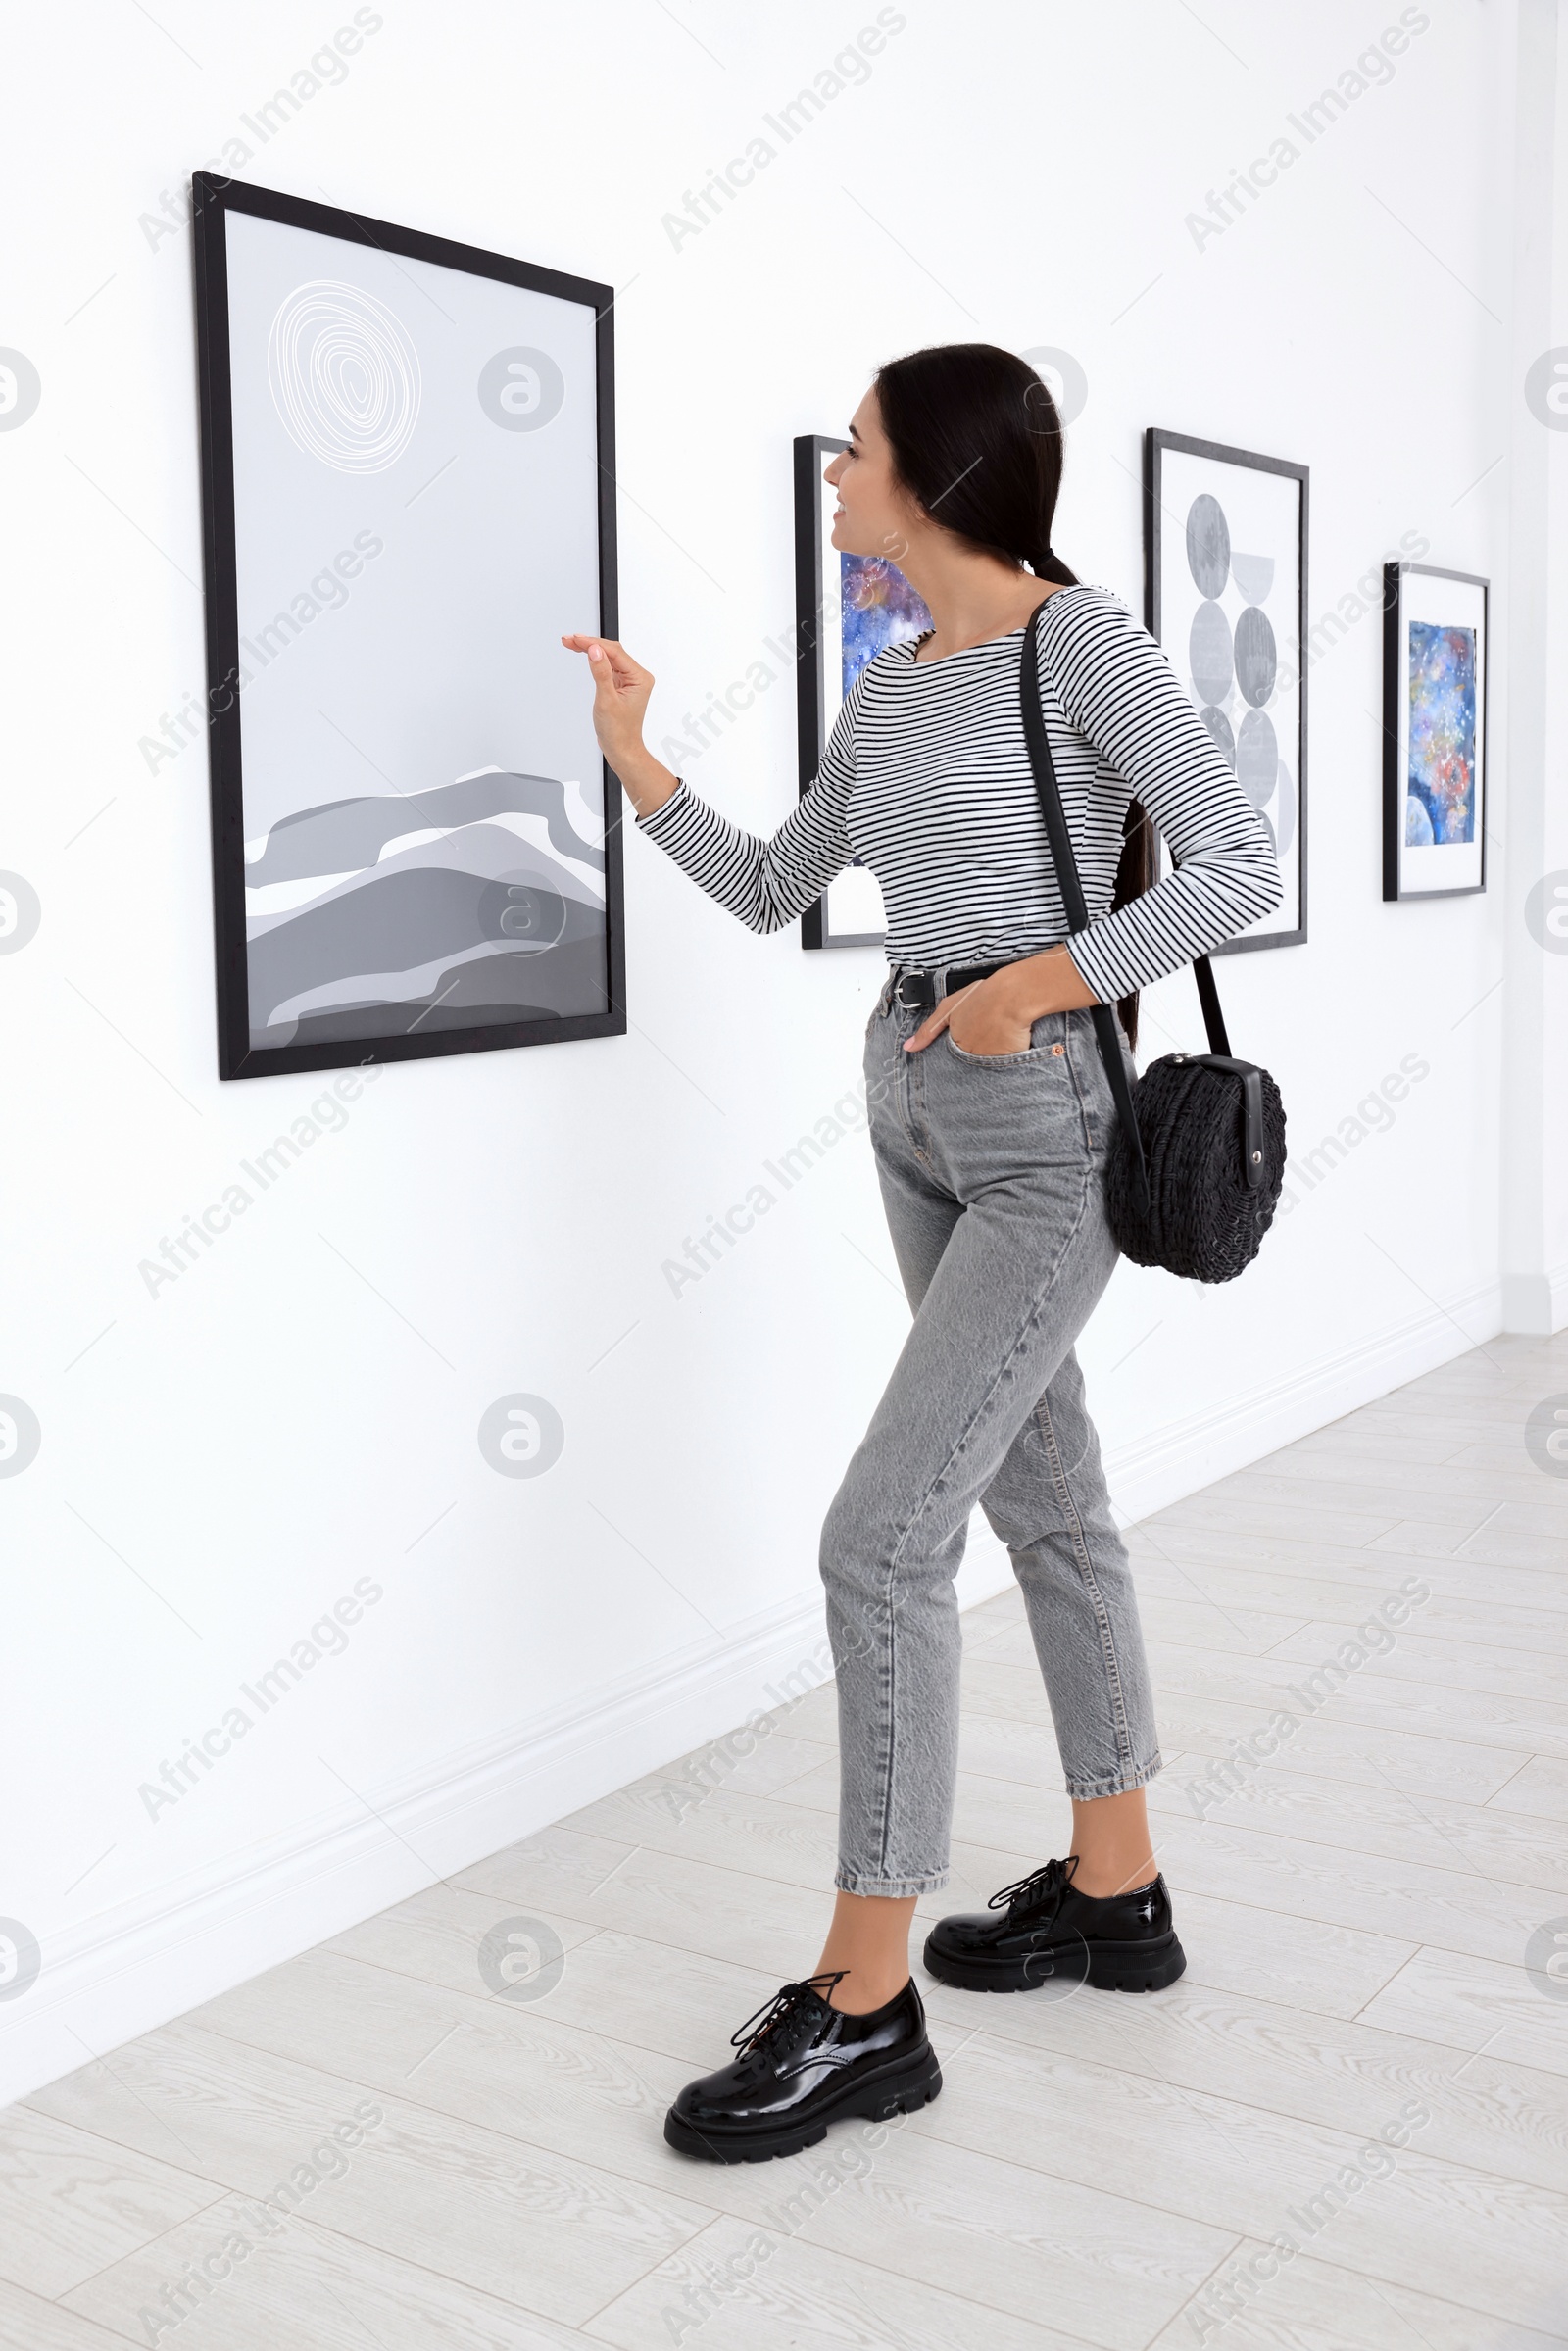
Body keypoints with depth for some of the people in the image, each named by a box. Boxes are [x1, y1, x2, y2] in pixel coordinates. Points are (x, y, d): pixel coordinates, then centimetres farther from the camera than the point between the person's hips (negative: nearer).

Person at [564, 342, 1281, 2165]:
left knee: (880, 1538, -13)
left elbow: (1240, 868, -18)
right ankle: (1114, 1893, 28)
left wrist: (1031, 989, -17)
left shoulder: (1081, 641, -11)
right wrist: (635, 761, 11)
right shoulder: (888, 693, 11)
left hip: (1049, 1134, -8)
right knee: (1046, 1498, 14)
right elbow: (767, 892, 20)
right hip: (916, 1114, 8)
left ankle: (863, 2002, -2)